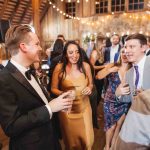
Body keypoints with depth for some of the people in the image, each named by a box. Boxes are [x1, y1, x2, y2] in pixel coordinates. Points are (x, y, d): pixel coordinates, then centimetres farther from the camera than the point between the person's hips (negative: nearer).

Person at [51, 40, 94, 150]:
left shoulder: (85, 66, -7)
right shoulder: (59, 68, -12)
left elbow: (91, 84, 7)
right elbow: (53, 88, -4)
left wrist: (89, 88, -14)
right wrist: (62, 94, -23)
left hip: (84, 107, 2)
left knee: (86, 138, 14)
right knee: (71, 138, 20)